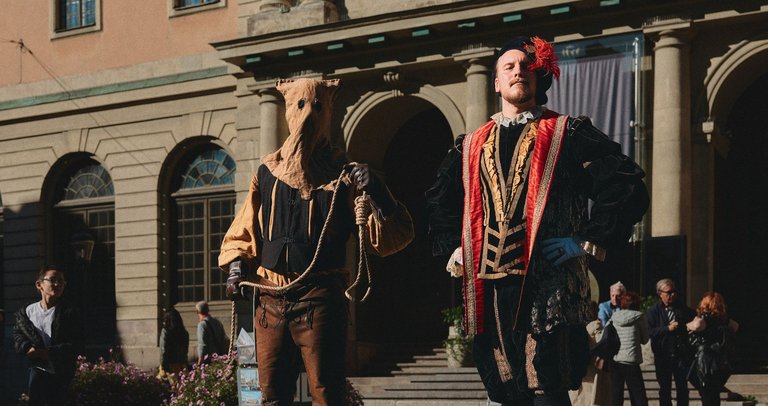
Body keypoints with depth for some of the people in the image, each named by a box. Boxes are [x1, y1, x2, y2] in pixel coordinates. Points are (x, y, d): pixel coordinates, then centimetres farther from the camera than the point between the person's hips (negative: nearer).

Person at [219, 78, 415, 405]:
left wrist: (376, 192, -19)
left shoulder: (343, 175, 2)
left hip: (320, 298, -4)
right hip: (270, 299, 4)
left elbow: (396, 234, -4)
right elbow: (244, 230, 23)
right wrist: (237, 265, 6)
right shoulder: (268, 172, 12)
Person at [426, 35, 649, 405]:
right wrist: (452, 248, 18)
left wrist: (588, 241, -6)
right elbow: (437, 204, 34)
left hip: (548, 281, -4)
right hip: (488, 287, 4)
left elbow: (628, 188, -1)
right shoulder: (472, 146, 20)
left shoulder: (567, 133, 7)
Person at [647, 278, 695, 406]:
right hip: (663, 356, -2)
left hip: (681, 356, 2)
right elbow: (650, 332, -12)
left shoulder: (683, 309, 8)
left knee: (682, 388, 5)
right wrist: (668, 328, -18)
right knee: (664, 389, 8)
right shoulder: (653, 311, -1)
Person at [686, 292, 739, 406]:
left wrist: (688, 325, -16)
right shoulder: (724, 320, 7)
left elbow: (697, 325, -37)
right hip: (721, 365, 7)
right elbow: (735, 326, 25)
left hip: (705, 366, -7)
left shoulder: (704, 319, -14)